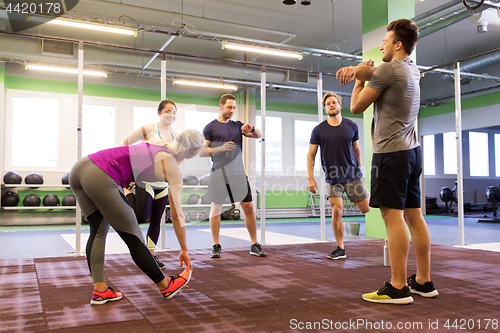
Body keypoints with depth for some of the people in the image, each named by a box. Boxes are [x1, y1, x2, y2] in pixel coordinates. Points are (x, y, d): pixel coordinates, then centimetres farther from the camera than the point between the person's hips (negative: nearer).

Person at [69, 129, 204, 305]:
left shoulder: (160, 145, 23)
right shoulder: (173, 171, 4)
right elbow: (177, 216, 6)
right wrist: (184, 250, 16)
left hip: (81, 166, 8)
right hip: (100, 178, -8)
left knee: (98, 231, 19)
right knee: (133, 237, 5)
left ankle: (99, 290, 18)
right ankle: (165, 286, 22)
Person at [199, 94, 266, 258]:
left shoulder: (238, 126, 14)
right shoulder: (210, 127, 3)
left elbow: (258, 135, 10)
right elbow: (202, 152, -4)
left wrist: (252, 129, -12)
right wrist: (221, 148, -18)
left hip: (238, 173, 3)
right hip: (218, 174, -3)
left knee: (248, 207, 0)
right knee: (216, 207, 1)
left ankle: (254, 245, 9)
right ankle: (216, 246, 13)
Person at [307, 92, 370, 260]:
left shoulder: (351, 126, 3)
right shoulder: (319, 130, -2)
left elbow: (356, 148, 14)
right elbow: (311, 155, -1)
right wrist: (310, 178, -9)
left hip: (353, 175, 1)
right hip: (332, 178, -1)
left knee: (365, 209, 1)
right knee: (336, 211, -7)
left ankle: (354, 199, 37)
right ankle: (340, 249, 6)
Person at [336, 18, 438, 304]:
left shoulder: (388, 69, -9)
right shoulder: (413, 70, 17)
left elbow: (357, 107, -3)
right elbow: (375, 71, 20)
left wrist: (359, 78, 12)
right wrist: (358, 69, -2)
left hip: (391, 152, -9)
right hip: (412, 151, 9)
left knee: (393, 216, -10)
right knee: (414, 215, 9)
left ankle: (398, 288, -8)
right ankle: (424, 281, 15)